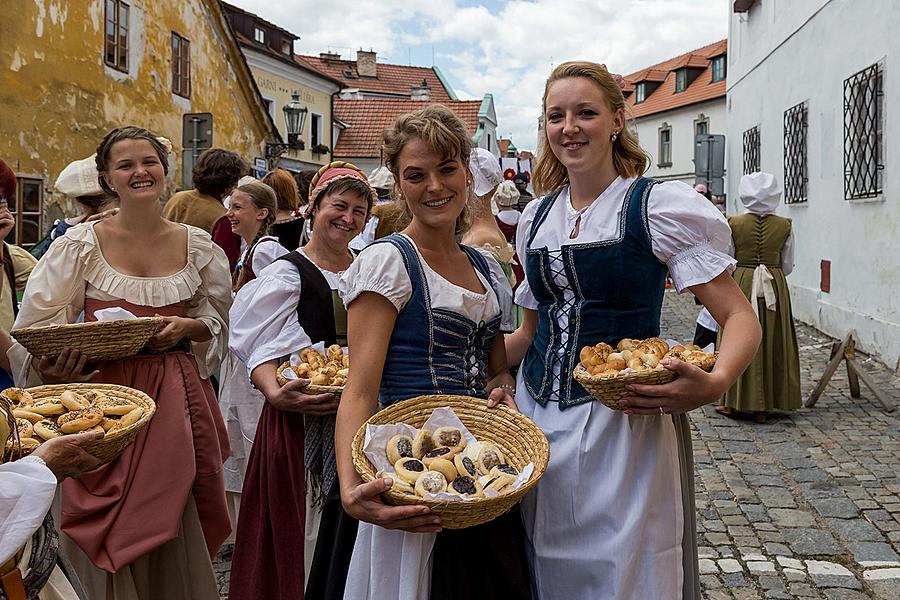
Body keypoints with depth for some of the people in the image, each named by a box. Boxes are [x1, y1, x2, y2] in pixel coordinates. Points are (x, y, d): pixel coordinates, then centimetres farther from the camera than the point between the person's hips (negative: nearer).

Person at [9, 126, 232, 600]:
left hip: (178, 398, 2)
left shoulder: (198, 245, 4)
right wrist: (52, 365, -22)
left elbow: (218, 322, 13)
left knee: (175, 538, 7)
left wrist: (188, 327, -8)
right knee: (111, 542, 5)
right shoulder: (81, 245, -2)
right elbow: (37, 327, -2)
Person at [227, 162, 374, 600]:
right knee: (303, 524, 1)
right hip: (303, 417, -4)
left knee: (344, 526, 11)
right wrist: (276, 394, -29)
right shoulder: (287, 272, -5)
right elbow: (261, 351, -11)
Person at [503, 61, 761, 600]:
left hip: (625, 423, -5)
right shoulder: (536, 218, 10)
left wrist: (714, 384, -29)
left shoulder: (659, 207, -7)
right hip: (538, 419, 5)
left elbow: (741, 319, -10)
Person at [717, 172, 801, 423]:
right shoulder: (785, 226, -3)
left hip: (741, 284, -2)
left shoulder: (734, 224, -9)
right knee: (771, 343, 9)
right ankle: (762, 407, 16)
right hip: (775, 289, 2)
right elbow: (788, 267, 3)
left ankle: (732, 402, 15)